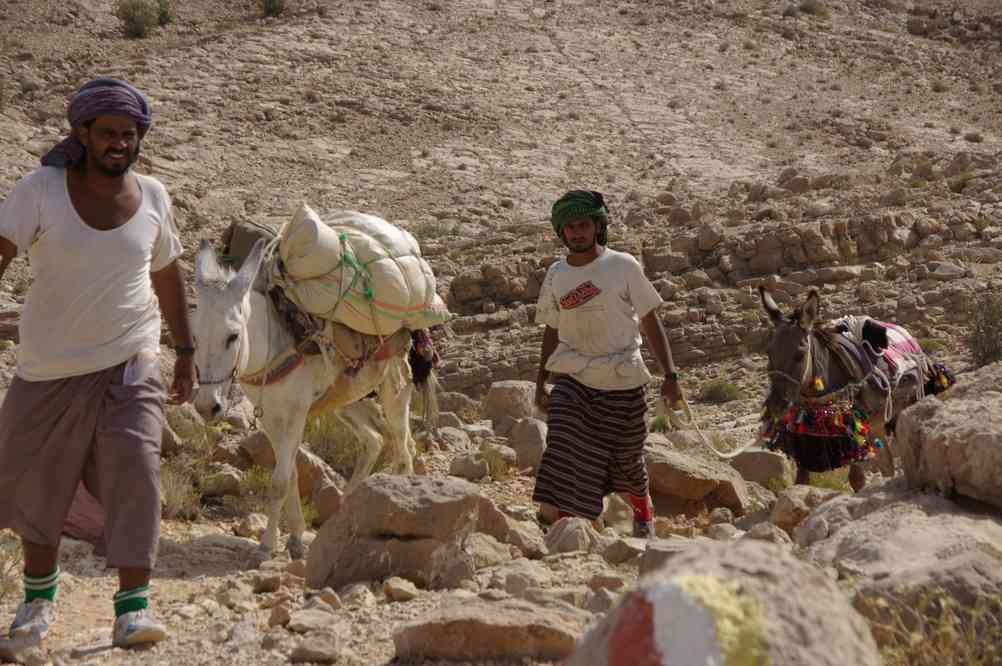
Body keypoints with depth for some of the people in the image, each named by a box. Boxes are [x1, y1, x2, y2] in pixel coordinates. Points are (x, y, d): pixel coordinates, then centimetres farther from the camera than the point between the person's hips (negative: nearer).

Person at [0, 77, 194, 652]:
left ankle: (133, 607, -7)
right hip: (51, 367, 0)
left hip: (130, 364, 0)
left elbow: (167, 275, 12)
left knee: (134, 475, -13)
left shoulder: (152, 197, 0)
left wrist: (187, 352, 15)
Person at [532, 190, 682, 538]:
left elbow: (650, 321, -2)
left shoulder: (623, 266, -5)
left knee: (627, 457, 13)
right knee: (565, 457, -14)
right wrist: (540, 384, 15)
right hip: (572, 378, 2)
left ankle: (643, 512, 42)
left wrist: (670, 374, -8)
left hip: (622, 379, -2)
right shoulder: (556, 275, 5)